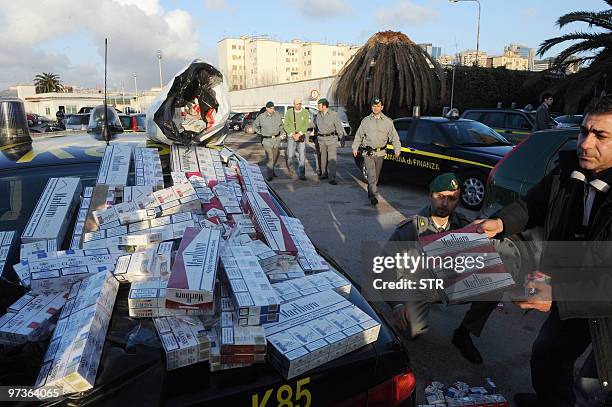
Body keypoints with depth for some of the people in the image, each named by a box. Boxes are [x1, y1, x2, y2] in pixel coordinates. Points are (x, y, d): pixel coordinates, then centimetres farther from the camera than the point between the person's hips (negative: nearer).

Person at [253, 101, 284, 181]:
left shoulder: (277, 115, 2)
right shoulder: (261, 117, -6)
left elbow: (281, 125, 18)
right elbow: (255, 125, 8)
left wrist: (280, 133, 9)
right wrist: (260, 133, 3)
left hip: (277, 139, 4)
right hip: (267, 140, -4)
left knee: (276, 156, 14)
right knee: (269, 157, -9)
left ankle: (272, 170, 36)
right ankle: (270, 175, -5)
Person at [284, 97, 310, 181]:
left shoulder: (305, 112, -1)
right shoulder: (289, 112, -1)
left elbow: (306, 125, -4)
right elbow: (286, 125, -1)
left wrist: (299, 134, -15)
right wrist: (293, 135, -12)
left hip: (301, 137, 0)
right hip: (291, 136, 0)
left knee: (302, 156, -4)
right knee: (290, 155, -2)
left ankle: (301, 175, 2)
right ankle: (290, 169, 28)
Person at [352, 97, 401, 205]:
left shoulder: (388, 122, 4)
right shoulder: (366, 120, 5)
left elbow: (394, 137, 3)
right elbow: (358, 136, 12)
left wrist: (397, 149, -9)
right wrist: (355, 148, 10)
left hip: (380, 153, 2)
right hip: (368, 153, -2)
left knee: (376, 176, 12)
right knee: (371, 175, -12)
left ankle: (370, 194, 29)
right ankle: (374, 196, -15)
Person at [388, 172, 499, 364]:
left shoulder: (463, 224, -5)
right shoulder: (410, 228, -18)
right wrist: (396, 305, -27)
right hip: (418, 288, -3)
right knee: (413, 330, -28)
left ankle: (463, 334, 3)